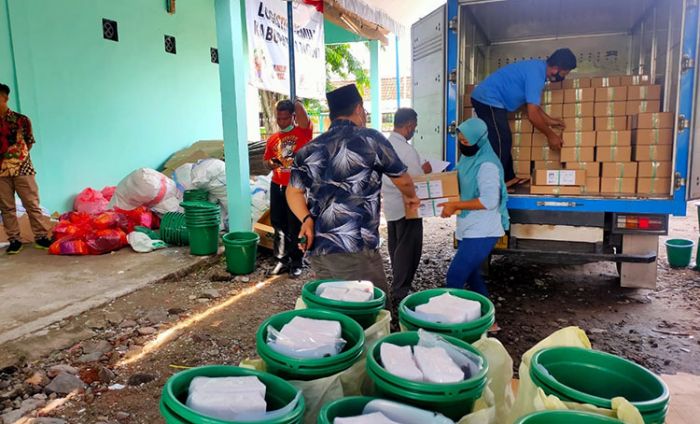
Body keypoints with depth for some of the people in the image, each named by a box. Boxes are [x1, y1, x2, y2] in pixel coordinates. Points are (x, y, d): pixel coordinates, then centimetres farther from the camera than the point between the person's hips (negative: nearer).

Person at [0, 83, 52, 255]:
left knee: (32, 204, 0)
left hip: (22, 168, -2)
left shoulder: (21, 119, 1)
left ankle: (41, 236, 6)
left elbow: (29, 142, 9)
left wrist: (18, 154, 5)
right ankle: (14, 240, 12)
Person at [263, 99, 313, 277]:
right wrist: (271, 164, -2)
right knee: (279, 226, 10)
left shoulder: (303, 132, -5)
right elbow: (266, 160, 21)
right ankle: (282, 261, 23)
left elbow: (299, 107, -18)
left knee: (296, 227, 3)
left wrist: (295, 103, 5)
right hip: (277, 187, 5)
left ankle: (297, 263, 16)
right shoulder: (273, 139, 10)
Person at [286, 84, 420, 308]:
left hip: (316, 248, 6)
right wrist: (410, 197, 33)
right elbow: (402, 180, 13)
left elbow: (293, 191, 16)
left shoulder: (310, 148, 14)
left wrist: (307, 220, 3)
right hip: (353, 249, -6)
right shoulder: (369, 139, 0)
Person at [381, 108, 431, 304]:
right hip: (406, 207, -8)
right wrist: (424, 169, 0)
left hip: (390, 205, 8)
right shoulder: (406, 149, -22)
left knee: (396, 248, 18)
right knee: (408, 250, 4)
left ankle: (398, 285, 31)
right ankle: (400, 291, 11)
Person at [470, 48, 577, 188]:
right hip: (488, 100, -10)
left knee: (503, 141, 13)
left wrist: (549, 120, 19)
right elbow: (532, 115, -21)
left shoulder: (538, 68, 11)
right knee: (500, 143, -10)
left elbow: (531, 104, 22)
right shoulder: (536, 74, -20)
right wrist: (550, 135, -9)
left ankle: (508, 178, 20)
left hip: (487, 99, 10)